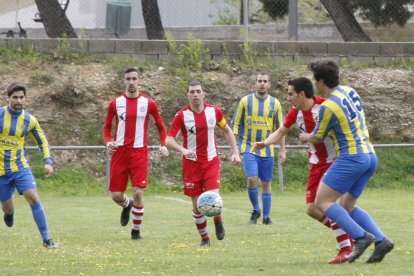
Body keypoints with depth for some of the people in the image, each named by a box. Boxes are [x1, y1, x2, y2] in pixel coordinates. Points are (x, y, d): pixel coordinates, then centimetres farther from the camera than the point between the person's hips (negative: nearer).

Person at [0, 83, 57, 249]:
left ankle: (46, 240, -13)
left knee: (33, 198, -17)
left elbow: (42, 141, 10)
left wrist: (48, 161, -3)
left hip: (21, 168, 1)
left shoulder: (29, 120, -2)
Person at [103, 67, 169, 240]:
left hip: (139, 152, -2)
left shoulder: (148, 103, 2)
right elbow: (107, 126, 13)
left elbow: (161, 126, 11)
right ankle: (127, 205, 38)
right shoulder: (115, 103, 5)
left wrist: (163, 145, -5)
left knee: (138, 192, -12)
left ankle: (136, 230, 6)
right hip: (119, 152, 2)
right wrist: (108, 142, -7)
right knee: (116, 195, 0)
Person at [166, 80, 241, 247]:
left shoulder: (214, 111, -2)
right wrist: (183, 150, -30)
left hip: (211, 162, 0)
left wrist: (235, 152, 7)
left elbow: (227, 131, 15)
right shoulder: (182, 116, -8)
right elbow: (168, 140, -12)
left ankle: (218, 221, 15)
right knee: (197, 205, 2)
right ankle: (204, 238, 21)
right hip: (191, 163, 0)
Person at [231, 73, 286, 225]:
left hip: (267, 149, 2)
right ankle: (256, 210, 4)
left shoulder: (275, 103, 4)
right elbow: (235, 124, 2)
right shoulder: (245, 101, -1)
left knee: (266, 183, 6)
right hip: (249, 147, -2)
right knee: (252, 179, -18)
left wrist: (282, 150, 6)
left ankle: (266, 216, 16)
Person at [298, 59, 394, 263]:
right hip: (370, 155, 9)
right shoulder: (349, 91, 9)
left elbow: (318, 138, 0)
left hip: (351, 157, -9)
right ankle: (381, 240, -1)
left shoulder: (328, 107, -15)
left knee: (323, 202, -4)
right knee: (347, 206, 15)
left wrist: (305, 137, 24)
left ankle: (361, 236, -16)